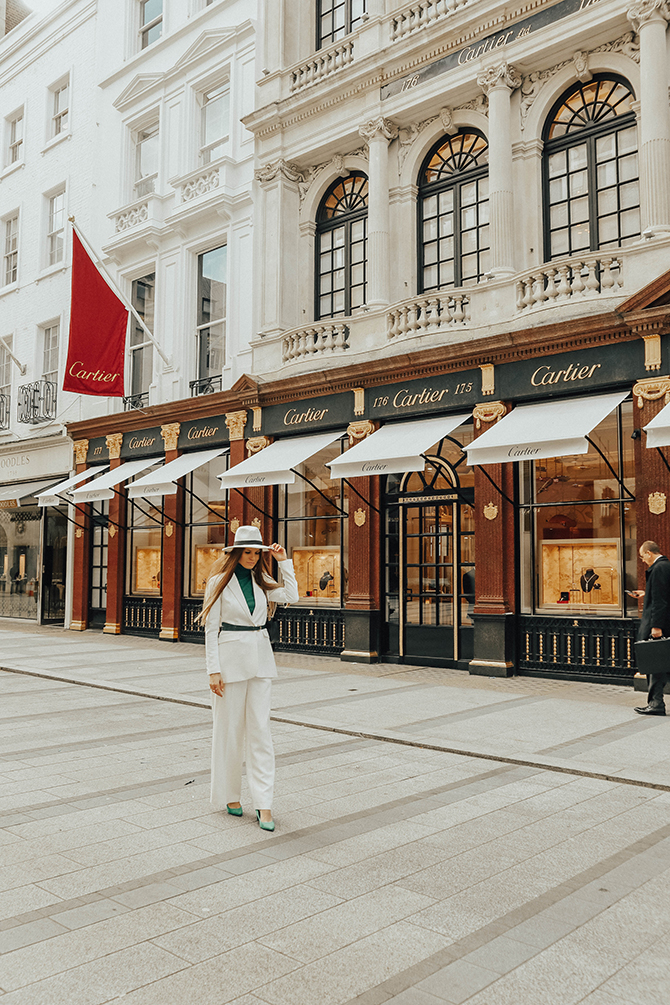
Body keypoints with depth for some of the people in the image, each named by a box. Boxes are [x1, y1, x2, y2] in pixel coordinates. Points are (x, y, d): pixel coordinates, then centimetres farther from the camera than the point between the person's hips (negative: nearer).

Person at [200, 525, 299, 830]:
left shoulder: (260, 581, 10)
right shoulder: (219, 582, -3)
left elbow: (291, 596, 0)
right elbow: (211, 628, -5)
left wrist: (284, 561, 0)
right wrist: (214, 670, -10)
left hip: (260, 657, 4)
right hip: (231, 657, -4)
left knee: (260, 729, 0)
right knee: (229, 728, 6)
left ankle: (263, 804, 1)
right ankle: (229, 796, 23)